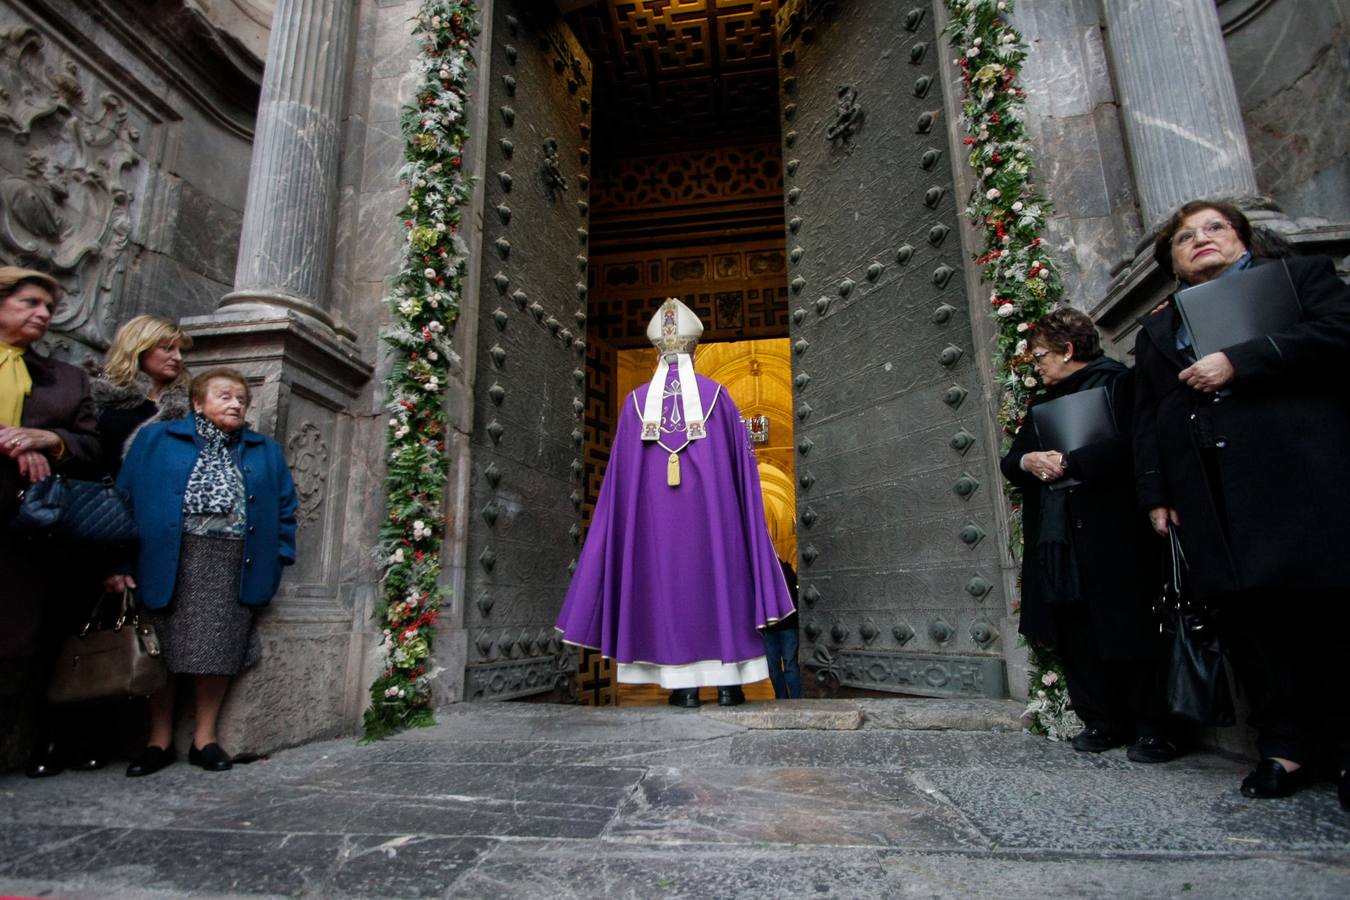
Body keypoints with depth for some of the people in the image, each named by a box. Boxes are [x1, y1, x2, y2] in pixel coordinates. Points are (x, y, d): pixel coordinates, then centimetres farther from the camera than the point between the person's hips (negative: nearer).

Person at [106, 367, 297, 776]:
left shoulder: (265, 451, 14)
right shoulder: (156, 439, 8)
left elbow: (284, 508, 13)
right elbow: (126, 498, 2)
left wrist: (276, 558, 2)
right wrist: (120, 562, -6)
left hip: (233, 567, 1)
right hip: (169, 562, -1)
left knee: (218, 652, 4)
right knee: (162, 651, 5)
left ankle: (204, 738, 17)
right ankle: (159, 741, 19)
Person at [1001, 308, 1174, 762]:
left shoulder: (1115, 382, 0)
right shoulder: (1042, 404, 21)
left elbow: (1128, 445, -15)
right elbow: (1009, 461, 18)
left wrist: (1066, 462, -16)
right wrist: (1027, 460, -3)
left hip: (1108, 534, -7)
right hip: (1055, 537, 7)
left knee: (1127, 629, -1)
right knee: (1075, 632, 6)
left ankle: (1153, 728, 12)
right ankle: (1101, 721, 16)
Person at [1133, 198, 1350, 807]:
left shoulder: (1300, 275, 15)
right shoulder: (1156, 330, 23)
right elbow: (1146, 419, 16)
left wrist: (1239, 362, -13)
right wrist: (1155, 492, 7)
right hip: (1212, 498, 3)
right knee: (1249, 619, 2)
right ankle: (1284, 747, 12)